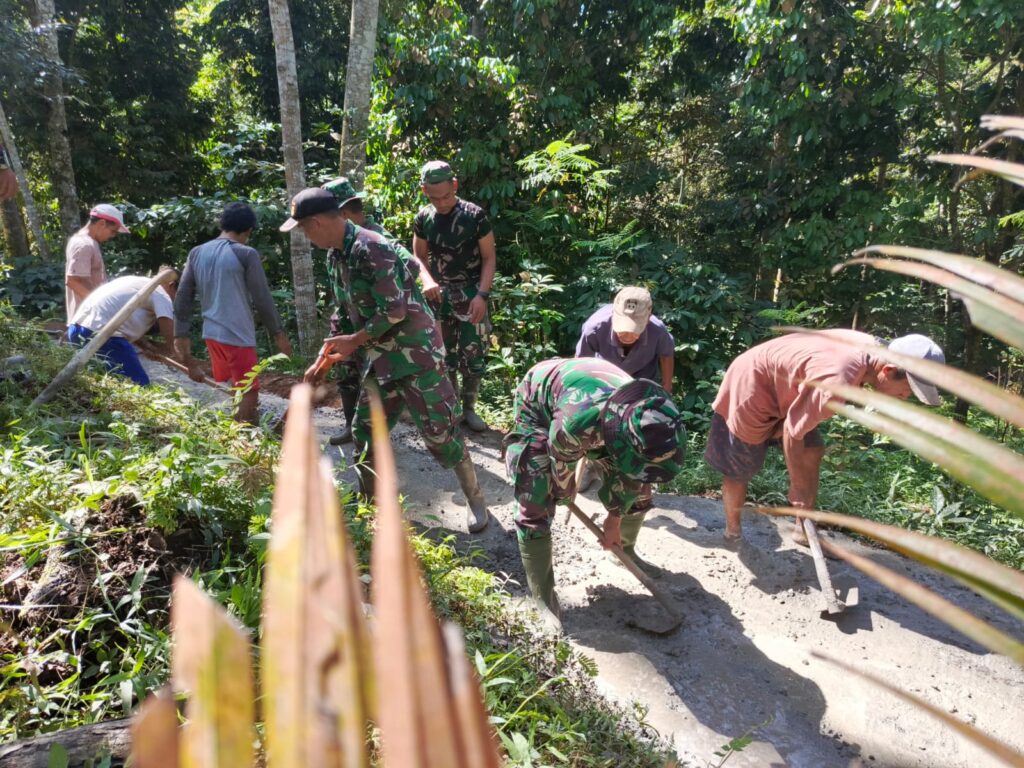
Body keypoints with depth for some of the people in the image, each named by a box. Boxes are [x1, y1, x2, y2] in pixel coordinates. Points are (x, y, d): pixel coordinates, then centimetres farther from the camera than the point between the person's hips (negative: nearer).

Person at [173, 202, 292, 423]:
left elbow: (182, 299, 8)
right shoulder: (246, 254, -10)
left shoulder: (196, 253, 7)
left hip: (211, 334, 7)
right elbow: (262, 299, -7)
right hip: (238, 336, -7)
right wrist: (278, 333, 3)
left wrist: (181, 336, 14)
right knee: (249, 396, 0)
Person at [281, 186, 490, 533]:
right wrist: (336, 348, 14)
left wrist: (354, 341, -12)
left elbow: (394, 311, -23)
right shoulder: (339, 255, 8)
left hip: (416, 352, -9)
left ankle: (475, 498, 18)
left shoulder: (370, 248, -20)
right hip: (381, 357, 9)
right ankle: (371, 504, 28)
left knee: (439, 432, -3)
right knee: (365, 432, 11)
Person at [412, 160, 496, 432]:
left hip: (470, 294, -3)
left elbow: (489, 258, -6)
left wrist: (482, 294, -17)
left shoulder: (474, 215, -11)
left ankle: (469, 408, 15)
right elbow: (419, 256, 9)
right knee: (444, 355, 8)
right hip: (438, 295, 3)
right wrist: (428, 281, -12)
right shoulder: (423, 218, -1)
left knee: (474, 355, -2)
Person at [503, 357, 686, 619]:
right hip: (538, 406, -5)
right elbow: (562, 462, -23)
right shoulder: (576, 421, -47)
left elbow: (629, 474, -9)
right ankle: (542, 597, 4)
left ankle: (625, 550, 38)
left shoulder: (645, 426, -30)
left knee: (637, 490, 8)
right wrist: (567, 495, -1)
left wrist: (615, 518, 5)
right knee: (535, 508, -14)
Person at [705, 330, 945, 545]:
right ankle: (733, 532, 28)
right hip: (750, 386, -9)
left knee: (812, 452, 9)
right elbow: (792, 432, -25)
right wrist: (799, 486, -12)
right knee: (739, 471, 5)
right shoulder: (836, 383, -37)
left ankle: (804, 529, 21)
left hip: (780, 385, 9)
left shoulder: (872, 348, -8)